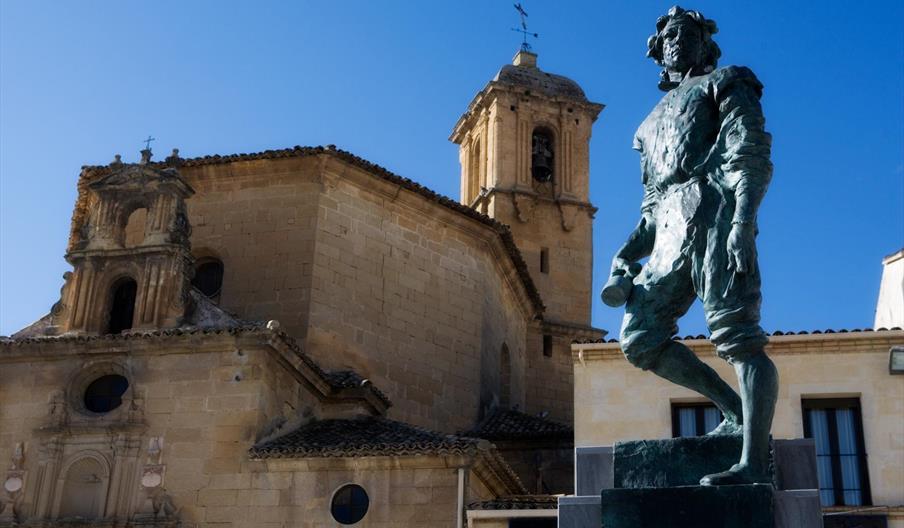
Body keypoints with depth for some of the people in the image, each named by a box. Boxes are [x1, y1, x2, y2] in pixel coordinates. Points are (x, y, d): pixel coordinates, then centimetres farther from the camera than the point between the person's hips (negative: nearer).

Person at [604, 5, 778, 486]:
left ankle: (753, 463, -22)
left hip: (713, 211, -7)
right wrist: (628, 252, 14)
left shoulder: (722, 83, 13)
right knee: (638, 338, -1)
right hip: (671, 234, 8)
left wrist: (743, 220, -20)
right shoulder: (654, 122, 32)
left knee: (736, 335, -16)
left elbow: (753, 153, -3)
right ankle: (736, 410, 6)